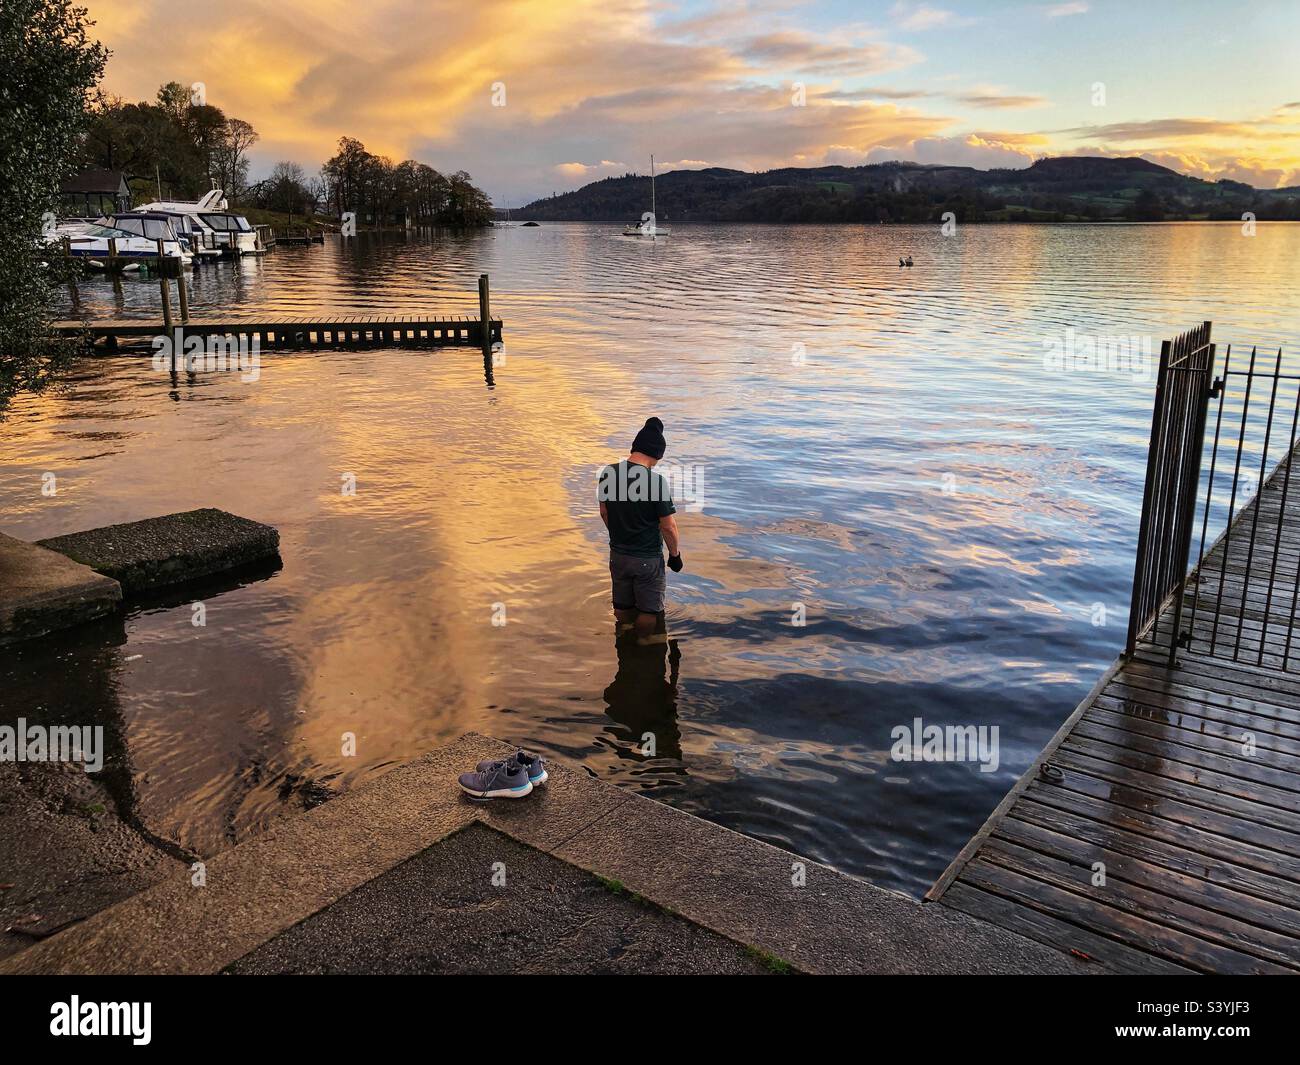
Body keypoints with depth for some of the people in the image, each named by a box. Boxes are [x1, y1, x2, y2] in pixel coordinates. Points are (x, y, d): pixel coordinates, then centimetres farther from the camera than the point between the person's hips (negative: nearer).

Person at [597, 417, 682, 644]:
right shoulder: (655, 480, -24)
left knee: (622, 604, 22)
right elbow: (668, 526, -18)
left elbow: (604, 512, 6)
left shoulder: (608, 473, -8)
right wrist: (675, 554, -2)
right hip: (648, 557, -5)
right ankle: (645, 641, 30)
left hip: (618, 553, 5)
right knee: (649, 607, 15)